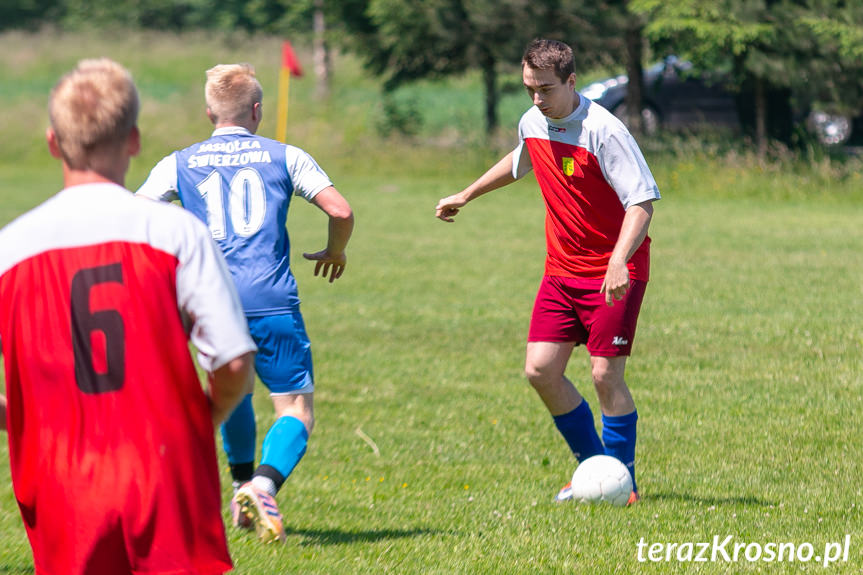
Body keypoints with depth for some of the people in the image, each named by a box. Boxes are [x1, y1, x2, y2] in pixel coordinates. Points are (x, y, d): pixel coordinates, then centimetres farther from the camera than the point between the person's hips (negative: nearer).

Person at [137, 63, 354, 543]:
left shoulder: (180, 164, 12)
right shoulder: (284, 157, 9)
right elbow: (341, 211, 2)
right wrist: (335, 252, 23)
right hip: (272, 302, -3)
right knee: (298, 410, -1)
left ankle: (243, 486, 32)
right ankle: (265, 486, -26)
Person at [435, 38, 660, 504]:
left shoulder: (603, 131, -20)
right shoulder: (532, 124, 3)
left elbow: (642, 203, -24)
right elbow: (518, 161, 28)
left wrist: (619, 261, -37)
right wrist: (466, 195, 36)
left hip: (615, 272, -7)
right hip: (562, 269, 7)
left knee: (605, 374, -11)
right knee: (540, 370, 0)